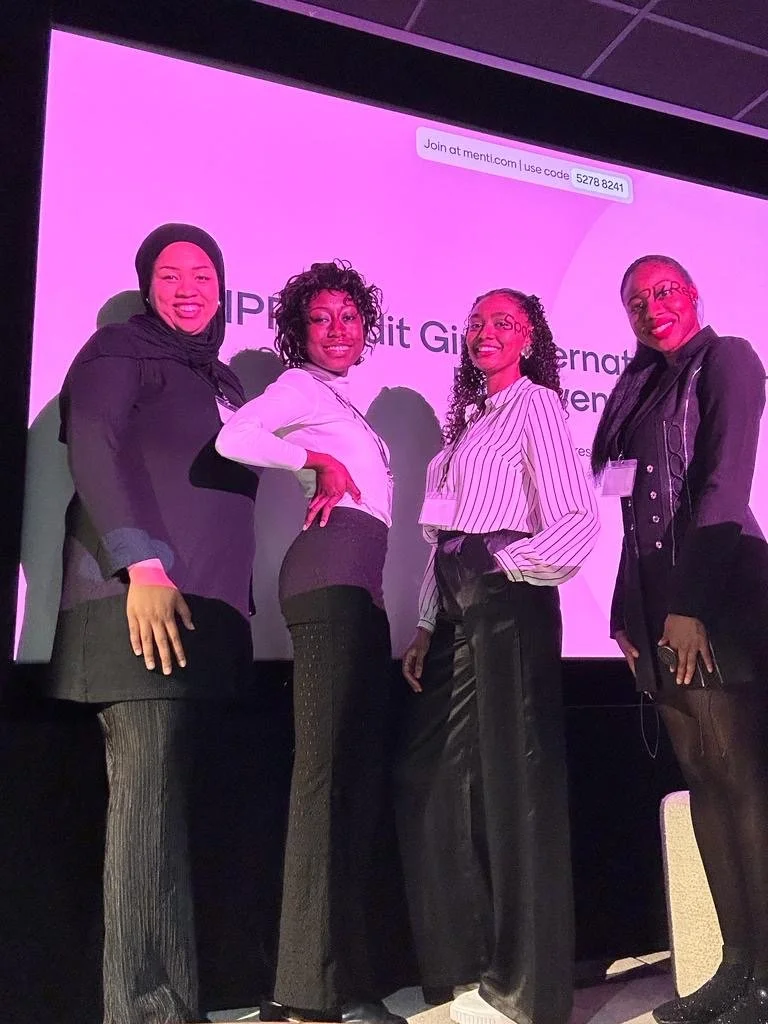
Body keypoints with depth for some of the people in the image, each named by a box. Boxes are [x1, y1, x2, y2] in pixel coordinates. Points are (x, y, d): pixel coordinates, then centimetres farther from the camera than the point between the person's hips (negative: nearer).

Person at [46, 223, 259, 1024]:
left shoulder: (220, 377, 26)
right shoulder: (119, 348, 6)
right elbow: (95, 446, -9)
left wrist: (236, 600, 15)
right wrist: (142, 562, -20)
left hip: (205, 606, 7)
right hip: (139, 600, -7)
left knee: (163, 801, 6)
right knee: (147, 799, -8)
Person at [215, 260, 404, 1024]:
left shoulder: (338, 401, 29)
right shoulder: (300, 384, 4)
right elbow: (233, 438, -15)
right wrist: (318, 462, -7)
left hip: (360, 585, 9)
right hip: (330, 573, -9)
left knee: (359, 771, 7)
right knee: (326, 768, -12)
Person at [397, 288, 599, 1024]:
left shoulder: (535, 404, 1)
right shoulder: (467, 421, 21)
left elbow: (579, 522, -10)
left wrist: (504, 567, -9)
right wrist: (426, 629, 11)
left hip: (507, 602, -8)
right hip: (456, 611, 8)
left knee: (512, 785, -1)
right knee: (432, 780, 8)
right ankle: (467, 964, 24)